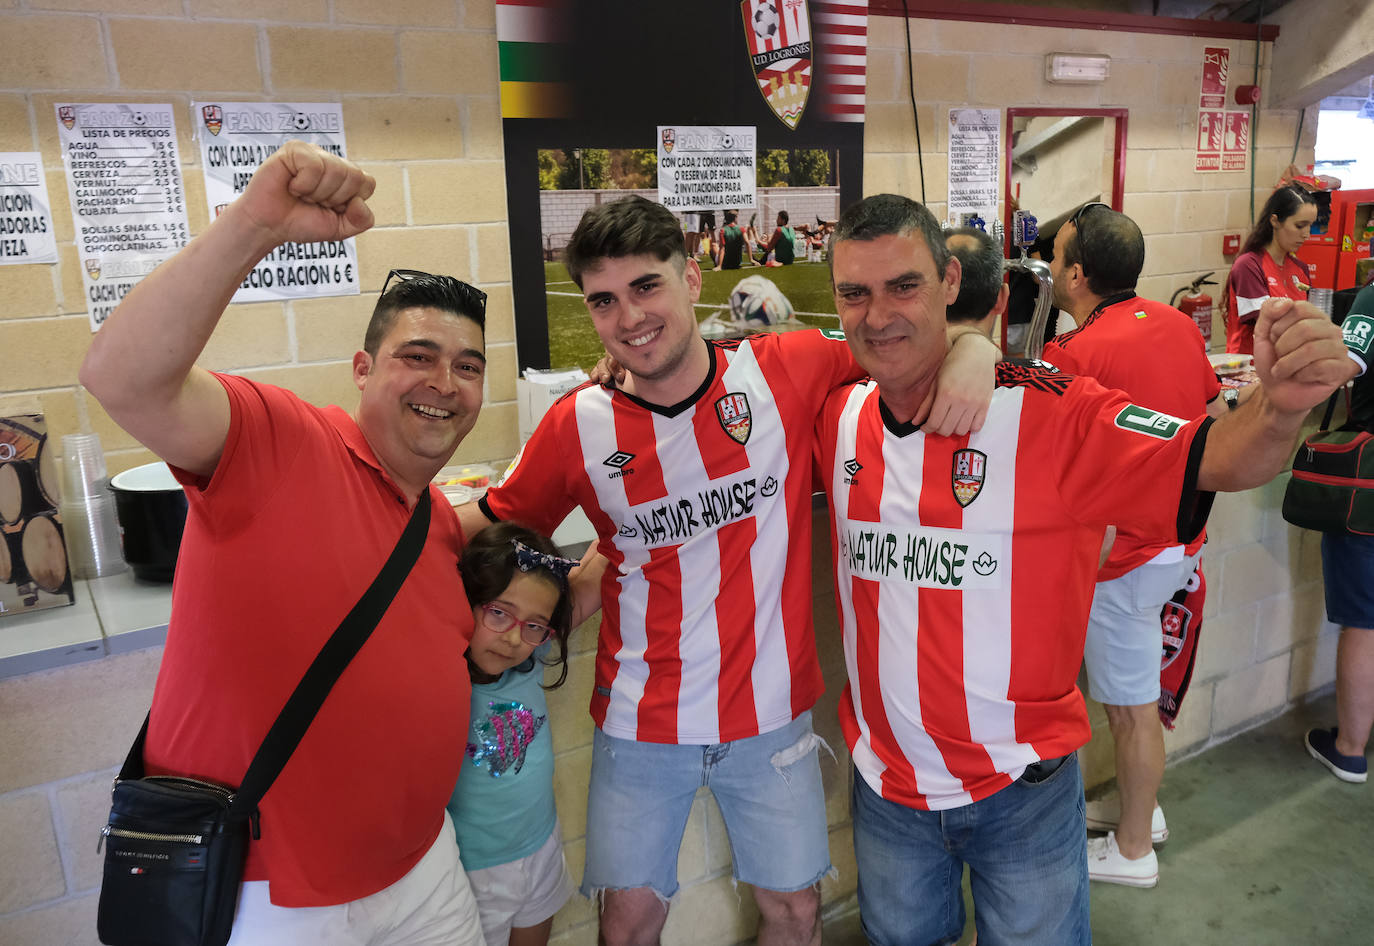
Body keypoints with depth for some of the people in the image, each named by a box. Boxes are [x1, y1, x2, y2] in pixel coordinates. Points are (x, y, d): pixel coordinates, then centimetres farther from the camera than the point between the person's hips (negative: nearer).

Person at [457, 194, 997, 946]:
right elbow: (494, 521, 3)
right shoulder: (579, 425, -10)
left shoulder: (786, 371, -12)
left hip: (770, 711, 0)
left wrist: (971, 356, -21)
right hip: (641, 721, 0)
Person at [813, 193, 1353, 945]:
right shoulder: (837, 418, -6)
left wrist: (1280, 405, -43)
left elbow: (1212, 461, -23)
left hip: (1021, 790, -4)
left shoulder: (1047, 413, -20)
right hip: (886, 782, 4)